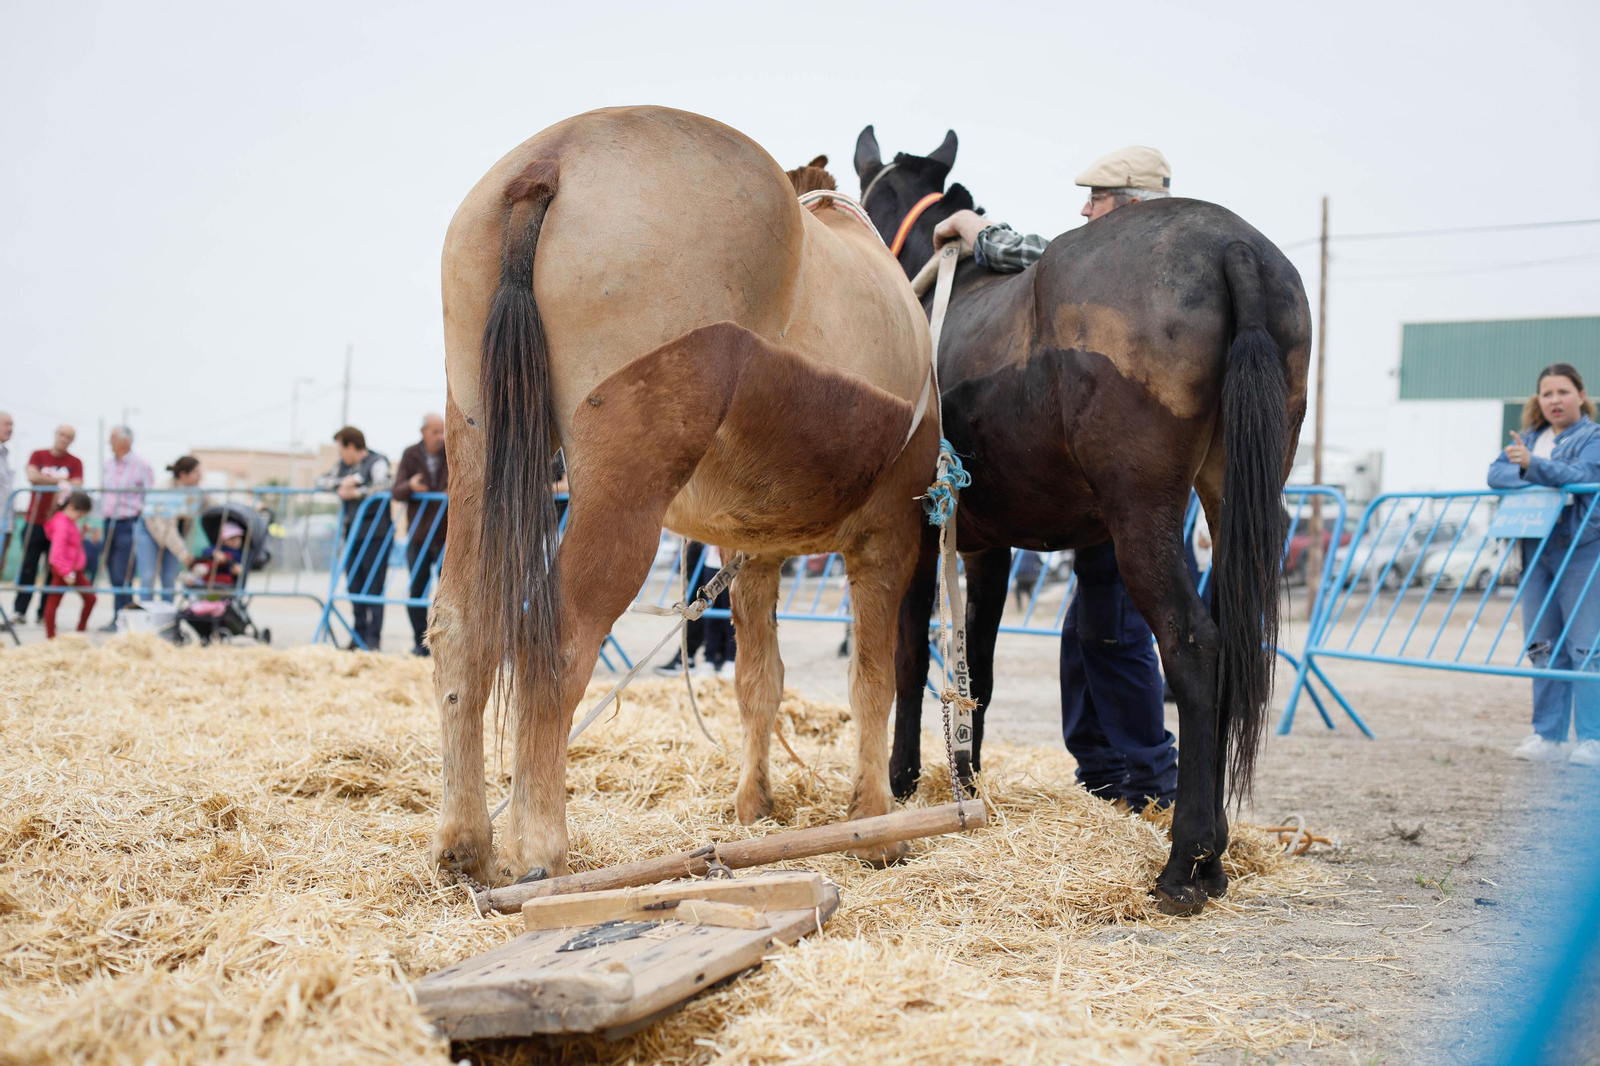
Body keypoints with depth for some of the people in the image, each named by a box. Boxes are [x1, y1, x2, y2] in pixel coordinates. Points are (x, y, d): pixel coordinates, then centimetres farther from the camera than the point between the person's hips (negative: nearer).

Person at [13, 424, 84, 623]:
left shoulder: (75, 463, 5)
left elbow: (76, 486, -8)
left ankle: (45, 614, 4)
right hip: (34, 522, 0)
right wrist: (59, 481, -12)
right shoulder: (38, 456, 6)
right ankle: (20, 610, 2)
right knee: (28, 567, -2)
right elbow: (32, 477, -10)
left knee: (53, 570, -1)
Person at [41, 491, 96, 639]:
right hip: (63, 571, -10)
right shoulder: (61, 524, -19)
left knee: (90, 598, 10)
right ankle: (50, 636, 4)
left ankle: (81, 631, 21)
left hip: (74, 570, 10)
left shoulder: (71, 522, 12)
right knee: (53, 602, 0)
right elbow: (58, 551, -26)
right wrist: (66, 572, -28)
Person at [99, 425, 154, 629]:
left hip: (128, 523, -7)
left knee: (122, 576, -10)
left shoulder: (141, 467, -5)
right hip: (109, 524, 7)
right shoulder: (109, 466, 15)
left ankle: (120, 620, -6)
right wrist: (99, 526, 18)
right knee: (113, 574, 7)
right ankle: (118, 618, 13)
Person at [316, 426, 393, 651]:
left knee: (373, 586, -7)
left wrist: (357, 492, -16)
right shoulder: (343, 465, 20)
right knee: (354, 586, 7)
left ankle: (372, 638, -8)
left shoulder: (377, 462, -4)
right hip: (351, 533, 7)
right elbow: (321, 481, 13)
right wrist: (343, 482, -3)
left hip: (374, 533, -7)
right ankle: (359, 634, 11)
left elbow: (386, 485, -21)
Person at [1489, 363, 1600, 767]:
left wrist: (1533, 464, -33)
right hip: (1536, 551, 6)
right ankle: (1547, 737, 12)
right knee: (1543, 647, 7)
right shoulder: (1529, 438, 16)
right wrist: (1531, 478, -15)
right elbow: (1496, 472, 4)